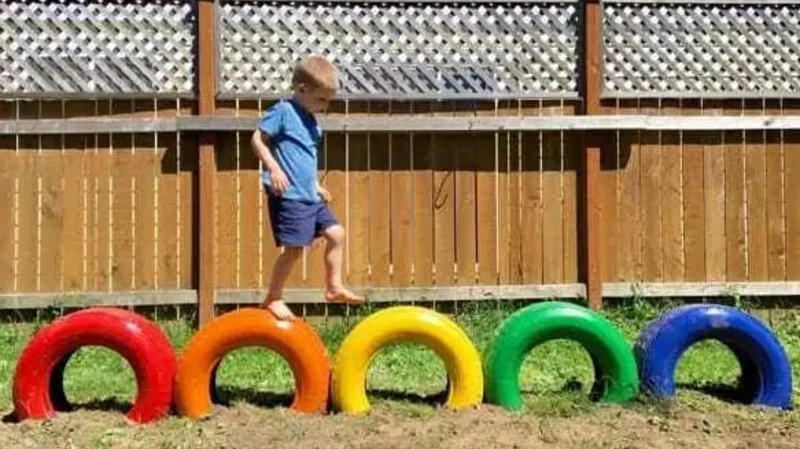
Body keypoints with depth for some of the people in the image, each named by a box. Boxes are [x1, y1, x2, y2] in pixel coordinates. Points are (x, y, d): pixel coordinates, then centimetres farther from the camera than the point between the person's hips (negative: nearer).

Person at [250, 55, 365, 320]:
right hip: (288, 196, -9)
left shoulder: (310, 121, 17)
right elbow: (257, 139, -12)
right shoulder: (283, 111, -8)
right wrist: (273, 168, -22)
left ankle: (334, 287, 20)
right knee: (294, 248, -7)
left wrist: (316, 186, 27)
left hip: (309, 196, 9)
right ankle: (273, 299, 8)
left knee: (336, 234, 8)